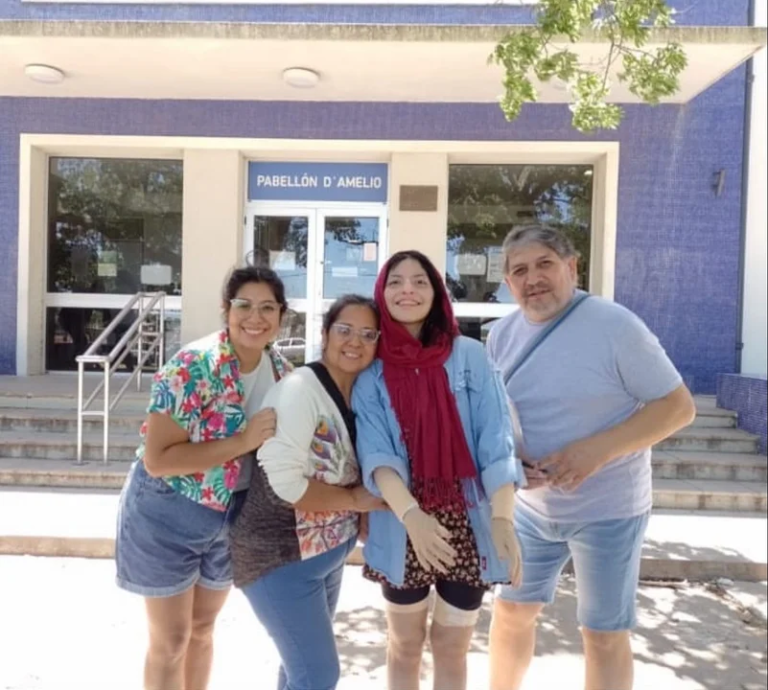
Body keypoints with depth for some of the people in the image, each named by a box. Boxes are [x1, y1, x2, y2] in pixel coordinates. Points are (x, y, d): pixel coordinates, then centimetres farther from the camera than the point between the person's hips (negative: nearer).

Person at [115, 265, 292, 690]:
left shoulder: (282, 373, -6)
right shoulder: (192, 367, -25)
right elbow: (157, 459, -27)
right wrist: (242, 441, -32)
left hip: (233, 517, 6)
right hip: (167, 514, -5)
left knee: (204, 628, 24)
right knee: (171, 640, 11)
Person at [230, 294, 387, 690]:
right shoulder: (300, 390, -22)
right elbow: (284, 482, -29)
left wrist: (360, 521, -6)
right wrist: (355, 501, -18)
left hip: (328, 553, 8)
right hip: (281, 556, -7)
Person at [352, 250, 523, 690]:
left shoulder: (469, 356, -5)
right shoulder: (372, 370, -2)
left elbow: (496, 442, -10)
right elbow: (375, 452, -12)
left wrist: (503, 517, -23)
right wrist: (411, 514, -28)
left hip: (468, 523, 0)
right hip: (402, 528, 1)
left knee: (452, 647, 17)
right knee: (405, 645, 20)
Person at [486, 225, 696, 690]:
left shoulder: (615, 325, -17)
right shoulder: (503, 334, -1)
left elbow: (678, 406, -14)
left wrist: (597, 450, -26)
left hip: (606, 510, -5)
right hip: (530, 506, 5)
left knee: (604, 634, 11)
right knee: (512, 611, 19)